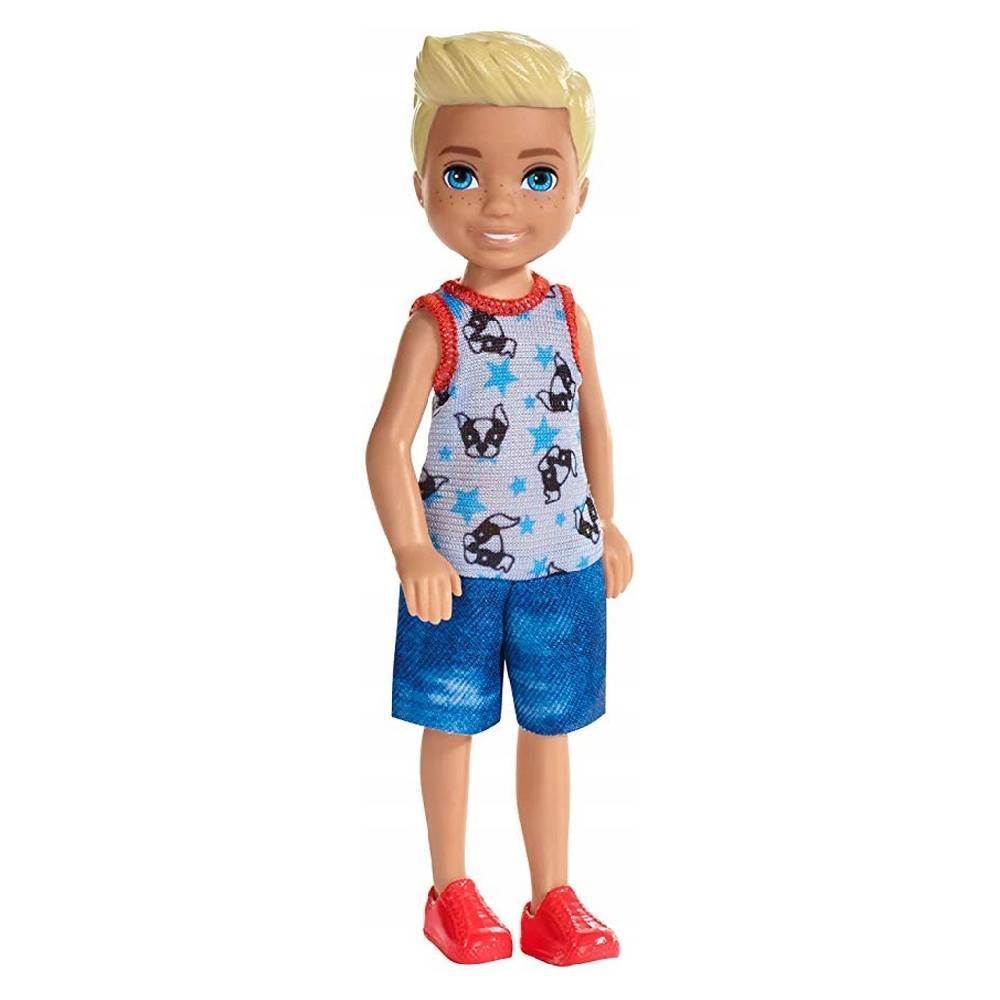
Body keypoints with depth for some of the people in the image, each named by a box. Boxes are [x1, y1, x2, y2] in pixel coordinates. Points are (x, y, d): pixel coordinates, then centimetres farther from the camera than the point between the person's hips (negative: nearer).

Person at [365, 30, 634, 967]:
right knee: (451, 726, 11)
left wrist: (607, 527, 16)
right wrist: (411, 551, -22)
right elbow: (389, 441, -14)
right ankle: (452, 893, 30)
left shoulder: (568, 316, 0)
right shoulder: (434, 323, -11)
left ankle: (552, 899, 27)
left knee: (547, 730, 12)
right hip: (458, 568, -3)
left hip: (562, 563, 3)